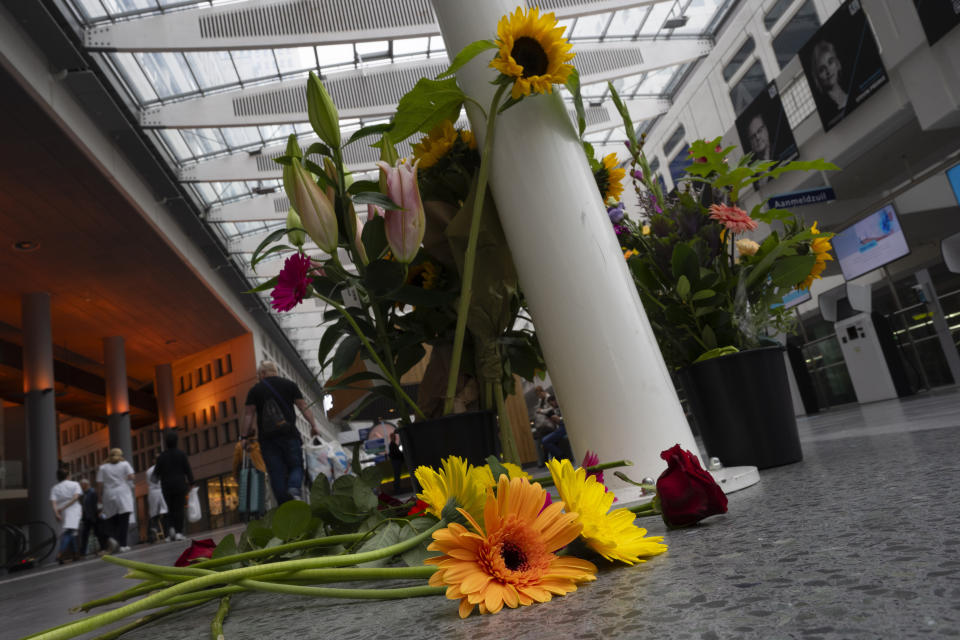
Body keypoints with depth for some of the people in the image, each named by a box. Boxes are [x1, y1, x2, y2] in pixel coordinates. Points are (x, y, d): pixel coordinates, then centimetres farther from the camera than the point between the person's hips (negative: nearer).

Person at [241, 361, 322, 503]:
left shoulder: (254, 390, 9)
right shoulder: (289, 385, 9)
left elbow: (248, 414, 2)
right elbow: (303, 407, 6)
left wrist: (247, 434, 6)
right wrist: (313, 426, 10)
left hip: (267, 438, 1)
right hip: (289, 434, 0)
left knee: (276, 474, 3)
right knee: (296, 466, 7)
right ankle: (294, 489, -22)